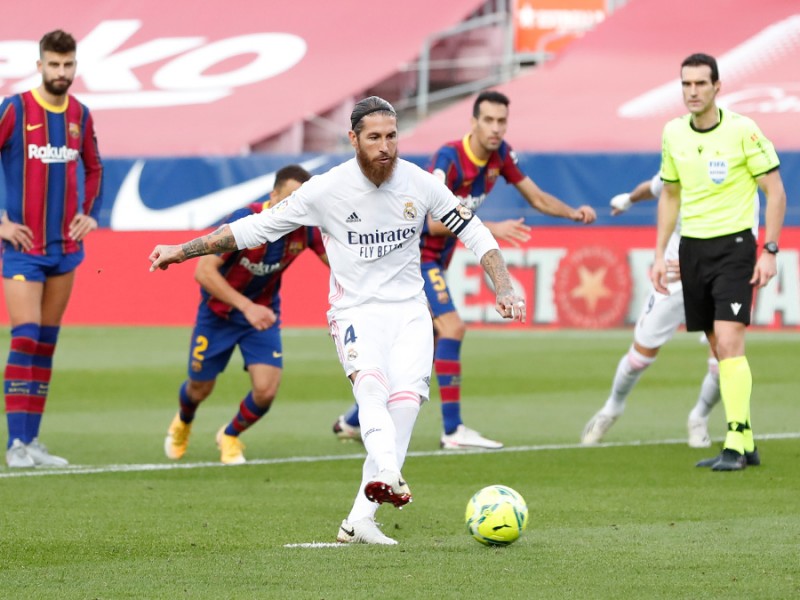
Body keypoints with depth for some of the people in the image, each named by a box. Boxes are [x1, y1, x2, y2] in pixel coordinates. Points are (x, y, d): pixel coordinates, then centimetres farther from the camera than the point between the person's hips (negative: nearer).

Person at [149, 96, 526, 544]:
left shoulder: (420, 184, -1)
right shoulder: (327, 189, -7)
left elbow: (475, 234, 10)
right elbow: (256, 227, 1)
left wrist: (504, 289, -1)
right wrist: (183, 250, 1)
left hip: (409, 310, 2)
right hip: (356, 311, -2)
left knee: (406, 398, -21)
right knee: (370, 381, -33)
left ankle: (360, 520, -20)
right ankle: (387, 474, -59)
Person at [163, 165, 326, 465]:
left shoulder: (305, 227, -20)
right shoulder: (244, 221, -33)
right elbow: (203, 271, -35)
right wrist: (246, 306, -44)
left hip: (263, 313, 3)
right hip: (219, 311, -3)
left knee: (266, 389, -14)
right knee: (200, 389, 12)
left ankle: (230, 436, 20)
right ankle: (182, 423, 52)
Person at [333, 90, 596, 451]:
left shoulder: (500, 154, -2)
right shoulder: (449, 158, -24)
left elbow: (537, 198, 7)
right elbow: (434, 221, -30)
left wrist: (573, 213, -11)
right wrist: (492, 229, -35)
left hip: (435, 258, 9)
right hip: (415, 252, -9)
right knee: (452, 327, -22)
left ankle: (354, 420, 27)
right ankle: (453, 431, -23)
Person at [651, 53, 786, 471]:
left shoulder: (743, 131, -10)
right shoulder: (673, 134, 5)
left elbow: (775, 191, -6)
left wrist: (770, 251, -12)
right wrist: (660, 255, 13)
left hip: (734, 245, -5)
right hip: (692, 248, 5)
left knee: (728, 343, -16)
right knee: (720, 351, 7)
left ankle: (735, 445, -15)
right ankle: (745, 443, 14)